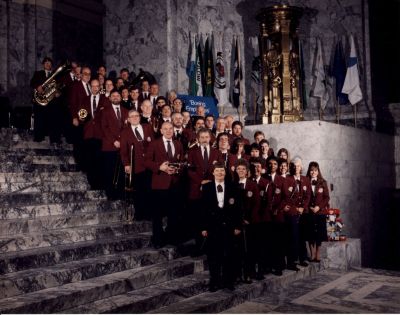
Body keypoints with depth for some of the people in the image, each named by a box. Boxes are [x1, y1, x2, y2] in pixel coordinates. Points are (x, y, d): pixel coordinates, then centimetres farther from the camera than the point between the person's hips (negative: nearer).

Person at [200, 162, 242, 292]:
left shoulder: (232, 187, 4)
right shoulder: (206, 187, 4)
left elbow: (237, 208, 3)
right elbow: (203, 208, 1)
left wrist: (237, 226, -1)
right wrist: (203, 227, -4)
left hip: (228, 225, 0)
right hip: (212, 225, 0)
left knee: (229, 255, 5)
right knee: (213, 255, 4)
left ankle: (228, 281, 16)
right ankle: (214, 282, 14)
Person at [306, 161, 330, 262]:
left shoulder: (323, 183, 7)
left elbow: (327, 197, 3)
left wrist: (318, 207, -9)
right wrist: (309, 207, -9)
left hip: (320, 211, 1)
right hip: (309, 212, 0)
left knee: (319, 234, 0)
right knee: (310, 234, 0)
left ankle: (318, 255, 6)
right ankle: (313, 255, 7)